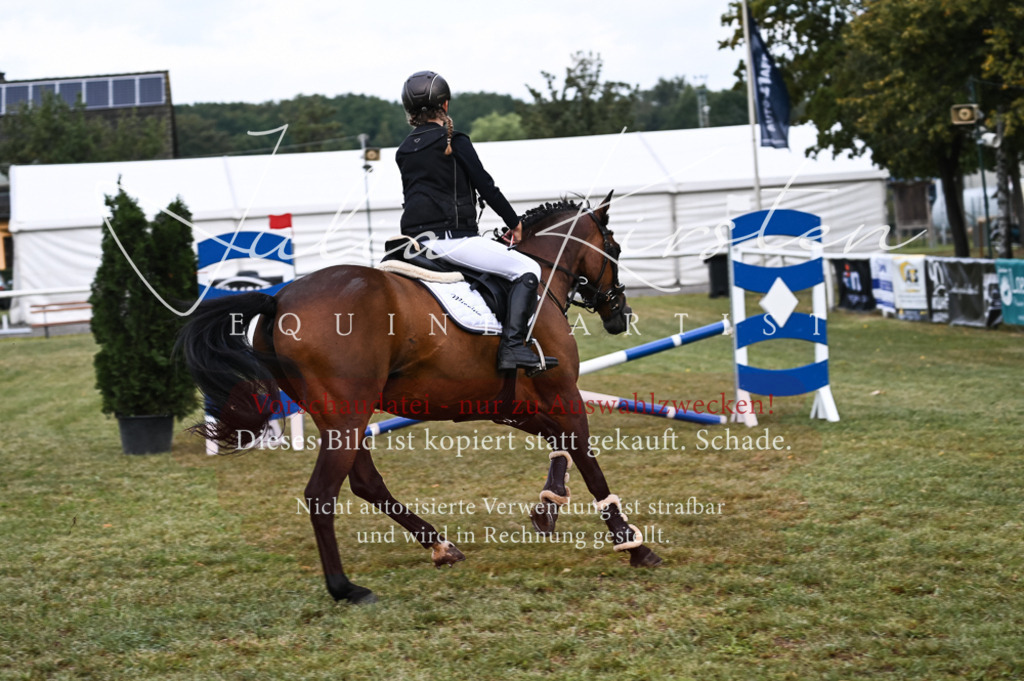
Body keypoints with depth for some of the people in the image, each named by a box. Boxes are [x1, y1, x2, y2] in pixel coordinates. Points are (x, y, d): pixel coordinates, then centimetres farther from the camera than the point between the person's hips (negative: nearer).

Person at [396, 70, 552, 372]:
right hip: (450, 237, -7)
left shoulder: (403, 151, 14)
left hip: (414, 240, 7)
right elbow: (485, 186, -5)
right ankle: (512, 346, -19)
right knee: (527, 269, -5)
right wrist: (513, 222, 8)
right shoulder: (455, 142, -5)